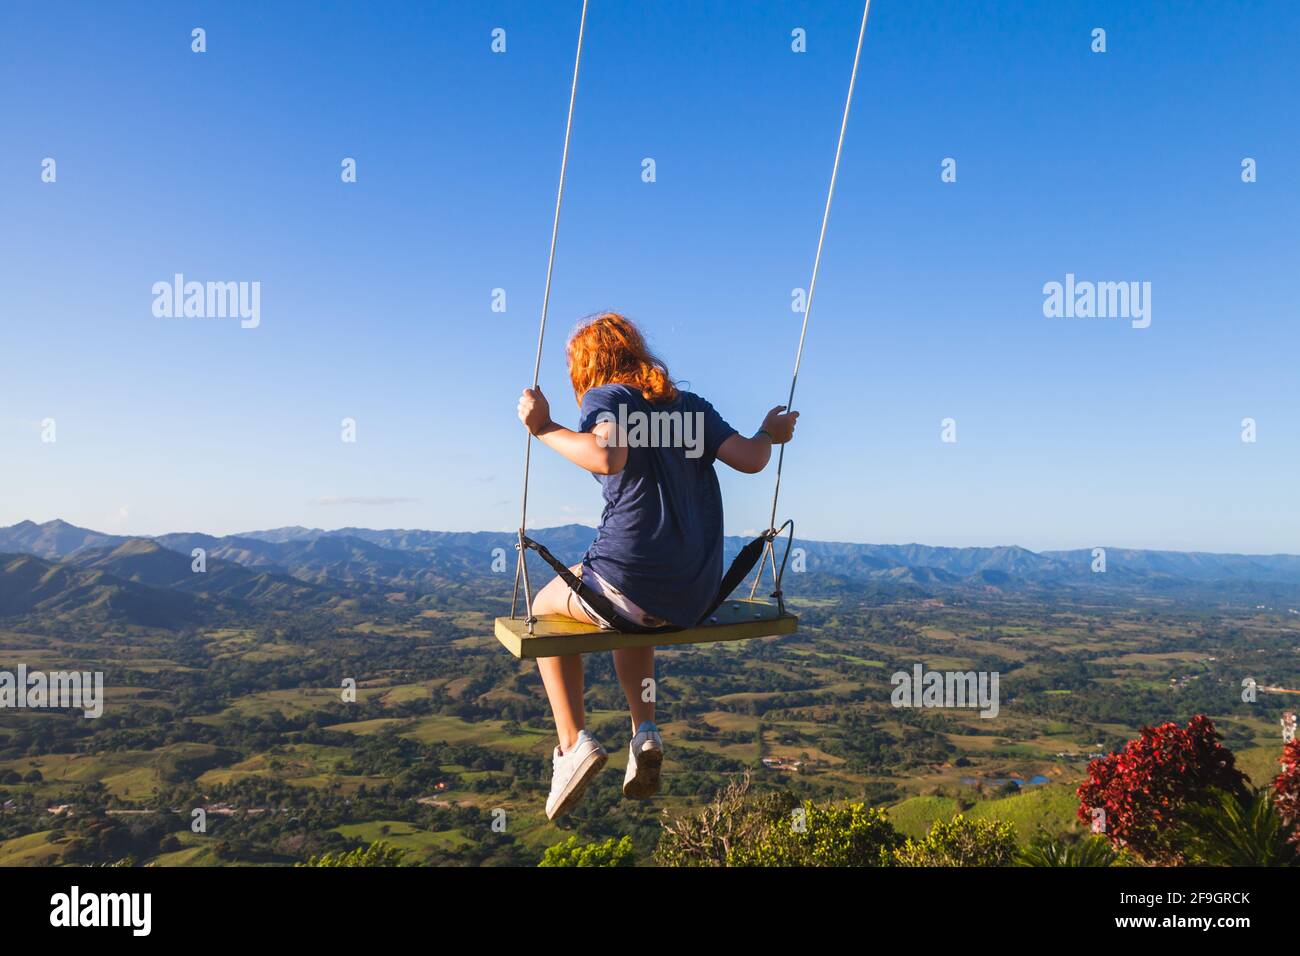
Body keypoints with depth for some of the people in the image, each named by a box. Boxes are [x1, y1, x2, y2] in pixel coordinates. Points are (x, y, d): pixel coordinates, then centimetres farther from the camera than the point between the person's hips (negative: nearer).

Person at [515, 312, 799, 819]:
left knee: (546, 605, 25)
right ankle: (645, 734, 21)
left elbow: (606, 457, -22)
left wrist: (544, 428, -11)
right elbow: (750, 459, 4)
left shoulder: (605, 396, -1)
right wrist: (770, 434, 24)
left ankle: (573, 743, 12)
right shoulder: (692, 405, 14)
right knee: (634, 613, 39)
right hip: (696, 596, 6)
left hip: (629, 580, -6)